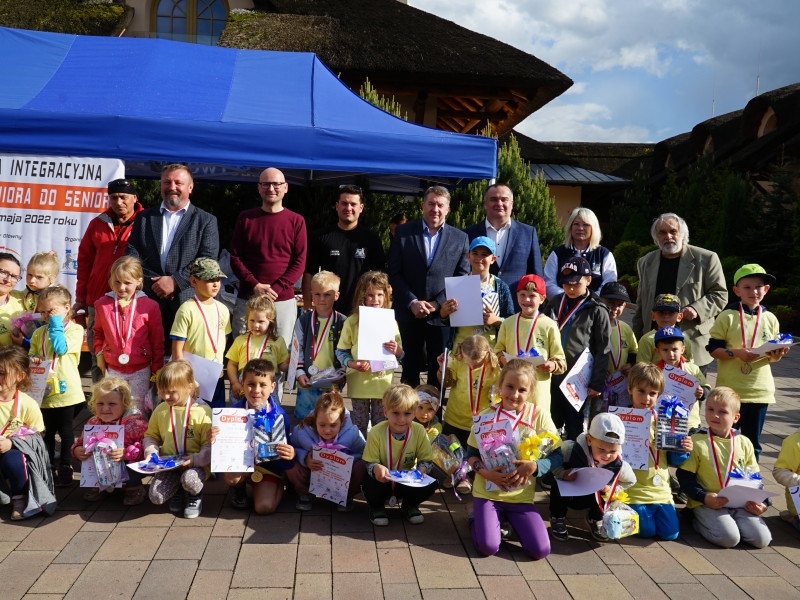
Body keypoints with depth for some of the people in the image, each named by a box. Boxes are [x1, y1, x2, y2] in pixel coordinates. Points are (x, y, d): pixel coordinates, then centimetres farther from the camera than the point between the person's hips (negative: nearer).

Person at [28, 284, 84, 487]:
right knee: (47, 431, 15)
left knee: (65, 430, 8)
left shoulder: (75, 330, -7)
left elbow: (60, 348, -21)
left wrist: (56, 325, -15)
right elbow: (31, 356, 12)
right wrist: (32, 360, -10)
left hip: (66, 389, -4)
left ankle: (65, 467, 20)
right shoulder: (38, 333, 8)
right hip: (44, 390, 4)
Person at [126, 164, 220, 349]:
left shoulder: (206, 221, 9)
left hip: (188, 301, -2)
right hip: (149, 300, 2)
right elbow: (132, 253, 9)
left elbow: (208, 260, -2)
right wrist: (153, 284, -6)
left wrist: (175, 281, -12)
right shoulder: (144, 217, 17)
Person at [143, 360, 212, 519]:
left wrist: (195, 459, -26)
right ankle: (177, 491, 18)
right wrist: (151, 451, -4)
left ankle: (195, 496, 2)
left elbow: (210, 446, -12)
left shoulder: (202, 411, -13)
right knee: (155, 496, -18)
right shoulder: (160, 410, 2)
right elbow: (150, 436, 15)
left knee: (189, 479, -36)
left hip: (196, 464, -4)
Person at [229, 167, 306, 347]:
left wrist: (276, 289, -11)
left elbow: (300, 262, 0)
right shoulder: (245, 218, 8)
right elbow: (235, 258, 5)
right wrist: (255, 286, -9)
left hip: (283, 301, -1)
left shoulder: (296, 221, 4)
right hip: (248, 298, 1)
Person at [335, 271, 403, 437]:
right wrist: (352, 364, -19)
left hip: (383, 383, 1)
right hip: (358, 384, -1)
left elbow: (401, 354, 5)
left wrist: (397, 349, -17)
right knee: (359, 426, 11)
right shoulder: (352, 322, -4)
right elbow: (340, 351, -1)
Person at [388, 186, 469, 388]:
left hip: (442, 315, 0)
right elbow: (394, 273, 2)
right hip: (409, 314, 0)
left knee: (438, 372, 4)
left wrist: (437, 303, -9)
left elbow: (462, 278, 3)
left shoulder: (460, 238, 7)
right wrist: (412, 302, -10)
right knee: (409, 371, 6)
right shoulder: (403, 233, 6)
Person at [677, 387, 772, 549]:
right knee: (729, 537, -24)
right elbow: (684, 476, -6)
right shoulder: (696, 441, -7)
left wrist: (759, 502, -2)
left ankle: (727, 521, 13)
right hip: (707, 504, -4)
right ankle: (697, 520, 4)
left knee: (762, 539, -11)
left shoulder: (744, 443, 6)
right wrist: (704, 497, -18)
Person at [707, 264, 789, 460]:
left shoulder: (770, 319, 7)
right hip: (730, 389, -3)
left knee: (753, 442, 12)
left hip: (760, 390, 4)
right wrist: (736, 352, -21)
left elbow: (774, 354, 13)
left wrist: (776, 355, -9)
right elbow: (713, 349, -6)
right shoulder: (727, 317, -4)